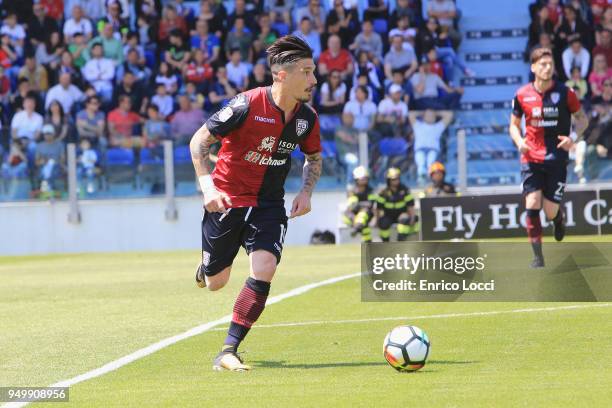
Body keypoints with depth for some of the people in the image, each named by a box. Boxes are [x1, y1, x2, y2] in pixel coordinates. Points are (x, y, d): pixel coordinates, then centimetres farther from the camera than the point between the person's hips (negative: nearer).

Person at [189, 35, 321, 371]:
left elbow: (314, 157, 16)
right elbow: (199, 141, -11)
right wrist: (207, 186, -21)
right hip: (226, 200, -3)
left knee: (264, 271, -19)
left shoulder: (307, 118, -5)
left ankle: (228, 352, -11)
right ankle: (205, 268, 49)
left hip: (269, 205, 3)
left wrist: (306, 192, -1)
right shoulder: (247, 105, -20)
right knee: (216, 283, 8)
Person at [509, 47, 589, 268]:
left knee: (550, 212, -2)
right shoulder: (522, 95, -1)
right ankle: (537, 256, -6)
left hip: (557, 159, -1)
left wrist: (574, 137, -13)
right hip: (531, 158, 1)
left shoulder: (565, 93, -5)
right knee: (532, 204, -14)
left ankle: (559, 217, 37)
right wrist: (519, 142, -8)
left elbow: (582, 118, 7)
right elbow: (514, 124, 13)